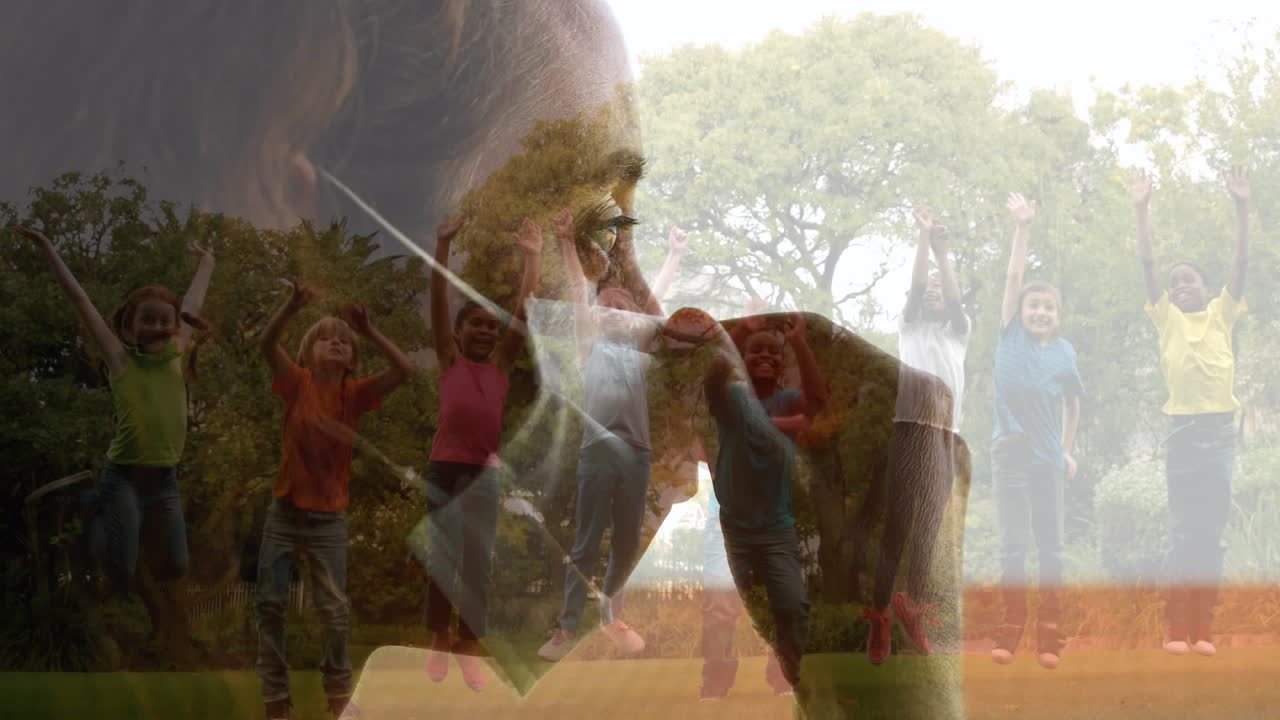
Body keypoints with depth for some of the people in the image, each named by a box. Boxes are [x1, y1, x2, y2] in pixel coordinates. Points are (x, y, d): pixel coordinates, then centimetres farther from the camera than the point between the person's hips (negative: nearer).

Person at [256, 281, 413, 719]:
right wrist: (292, 307, -37)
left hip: (329, 519, 0)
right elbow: (267, 344, -21)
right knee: (269, 605, 3)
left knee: (334, 610, 0)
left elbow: (405, 370, -15)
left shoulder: (355, 393, -2)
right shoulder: (298, 384, -4)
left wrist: (369, 332, -24)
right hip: (284, 512, 0)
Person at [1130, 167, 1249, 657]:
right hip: (1182, 429, -1)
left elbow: (1241, 262, 1)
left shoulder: (1221, 314, 10)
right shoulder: (1168, 319, 7)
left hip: (1221, 429, 1)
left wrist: (1242, 207, -9)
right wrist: (1141, 212, -9)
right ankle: (1177, 629, 0)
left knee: (1213, 533, 2)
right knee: (1182, 532, -2)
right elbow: (1147, 265, -1)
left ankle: (1204, 629, 5)